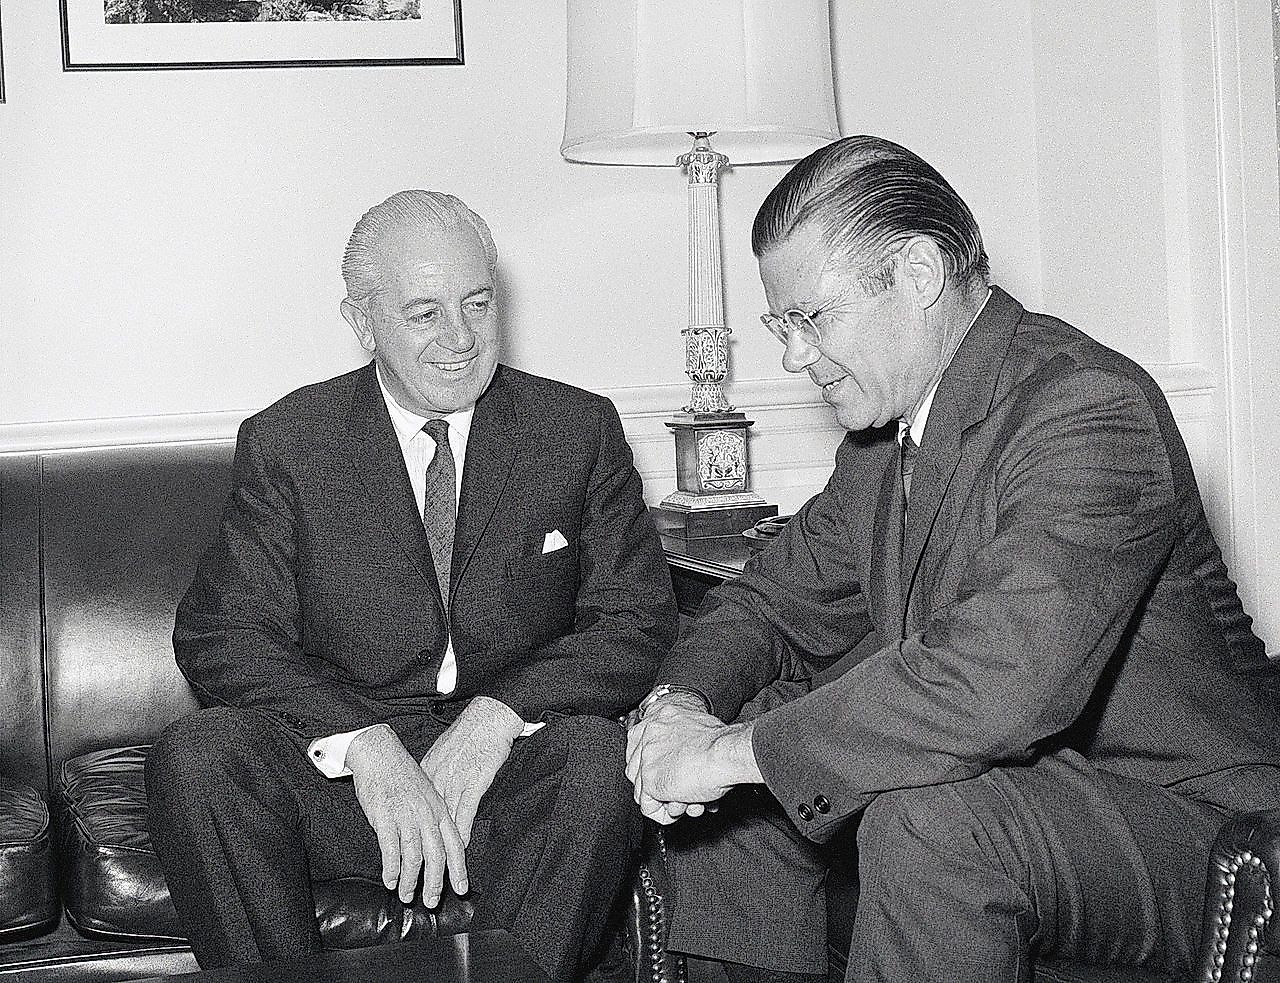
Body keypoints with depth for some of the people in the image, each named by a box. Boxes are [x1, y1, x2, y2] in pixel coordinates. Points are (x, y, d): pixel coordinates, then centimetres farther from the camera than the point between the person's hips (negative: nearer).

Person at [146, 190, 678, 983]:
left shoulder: (579, 430, 5)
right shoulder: (287, 445, 3)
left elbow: (638, 620, -1)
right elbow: (222, 638, -5)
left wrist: (497, 717, -18)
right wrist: (362, 743, -23)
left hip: (510, 765, 0)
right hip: (339, 761, 0)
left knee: (595, 757, -32)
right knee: (194, 759, -28)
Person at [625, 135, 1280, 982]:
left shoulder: (1091, 412, -25)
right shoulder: (889, 415, 4)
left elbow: (1001, 684, -38)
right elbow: (789, 593, 12)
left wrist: (735, 749, -32)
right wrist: (683, 702, -10)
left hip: (1179, 814, -8)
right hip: (994, 773, 9)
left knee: (926, 821, -34)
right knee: (723, 780, 2)